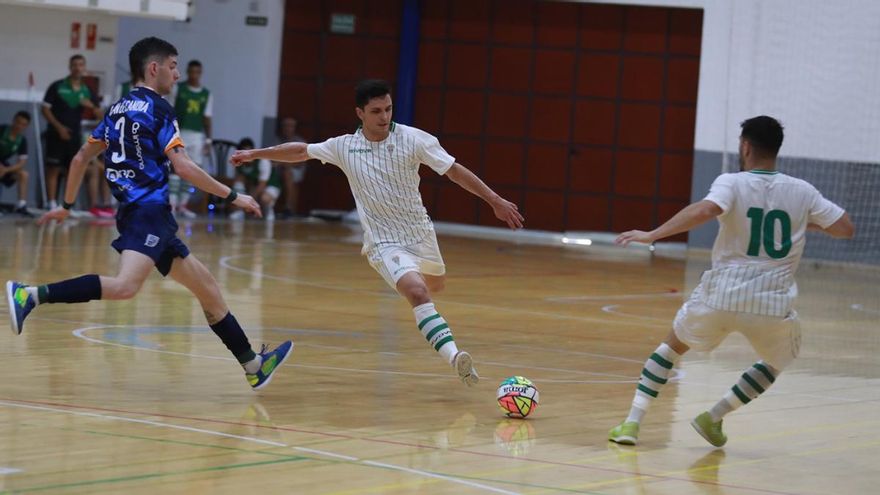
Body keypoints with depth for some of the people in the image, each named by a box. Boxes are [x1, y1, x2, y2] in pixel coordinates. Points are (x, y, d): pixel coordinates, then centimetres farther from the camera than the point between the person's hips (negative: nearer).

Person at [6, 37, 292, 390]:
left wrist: (67, 205, 32)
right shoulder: (157, 108, -5)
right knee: (125, 286, -30)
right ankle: (32, 295, -35)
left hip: (137, 213, 10)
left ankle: (254, 366, 18)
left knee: (206, 286, 14)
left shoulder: (119, 109, 19)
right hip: (149, 211, -10)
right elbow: (182, 166, -13)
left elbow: (81, 157, 22)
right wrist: (232, 196, -7)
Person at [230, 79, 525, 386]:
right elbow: (301, 151, 10)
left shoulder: (413, 139, -11)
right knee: (417, 292, -27)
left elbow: (454, 170, -9)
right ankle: (455, 357, -38)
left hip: (421, 233, 3)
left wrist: (494, 200, -14)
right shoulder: (344, 147, -6)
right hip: (384, 242, -3)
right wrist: (255, 154, 15)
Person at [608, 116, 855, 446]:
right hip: (772, 304, 1)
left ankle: (632, 423, 15)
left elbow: (705, 210, -24)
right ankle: (714, 417, 21)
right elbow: (846, 229, 9)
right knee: (777, 362, 32)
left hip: (720, 296, -1)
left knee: (673, 345, 25)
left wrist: (652, 235, -20)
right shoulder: (802, 192, 5)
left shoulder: (731, 183, -4)